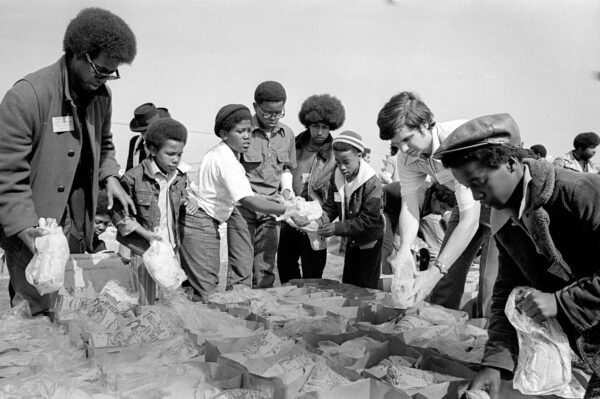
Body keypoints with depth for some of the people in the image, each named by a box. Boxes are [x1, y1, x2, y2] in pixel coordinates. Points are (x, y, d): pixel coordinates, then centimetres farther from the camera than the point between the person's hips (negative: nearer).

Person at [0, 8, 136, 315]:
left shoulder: (100, 95, 2)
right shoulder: (27, 96, -19)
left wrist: (109, 177, 1)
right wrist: (28, 229, -25)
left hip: (77, 228, 6)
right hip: (34, 232, -6)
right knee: (41, 309, 1)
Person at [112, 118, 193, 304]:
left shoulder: (180, 178, 4)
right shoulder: (134, 178, -14)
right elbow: (118, 212, -9)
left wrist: (188, 203, -1)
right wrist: (145, 233, -16)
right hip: (142, 249, -5)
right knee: (145, 302, 4)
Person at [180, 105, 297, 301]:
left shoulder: (220, 152, 6)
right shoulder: (226, 161, -24)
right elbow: (247, 200, -36)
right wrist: (287, 210, -38)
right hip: (199, 224, -10)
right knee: (206, 287, -6)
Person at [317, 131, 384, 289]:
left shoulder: (372, 182, -26)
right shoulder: (336, 177, -7)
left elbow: (368, 220, -27)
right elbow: (331, 205, 0)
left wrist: (337, 228, -32)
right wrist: (323, 219, -23)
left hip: (370, 241, -6)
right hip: (351, 240, 6)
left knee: (365, 287, 3)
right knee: (347, 285, 16)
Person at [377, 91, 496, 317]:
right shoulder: (408, 157, -14)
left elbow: (470, 221, -37)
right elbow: (409, 207, -14)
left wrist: (434, 271, -43)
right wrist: (404, 248, -34)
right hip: (467, 203, 6)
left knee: (491, 285, -15)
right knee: (444, 284, 5)